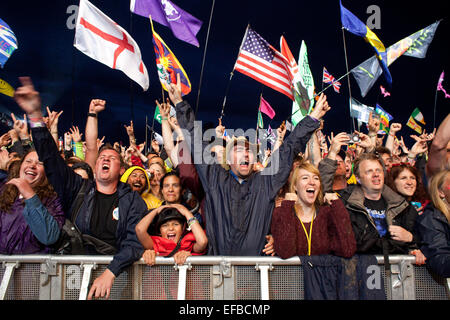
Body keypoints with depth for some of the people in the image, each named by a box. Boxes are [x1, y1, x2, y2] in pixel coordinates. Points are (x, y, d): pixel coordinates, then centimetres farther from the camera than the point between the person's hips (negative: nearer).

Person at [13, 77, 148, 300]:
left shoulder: (132, 200, 7)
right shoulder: (79, 189, 13)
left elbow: (136, 241, -6)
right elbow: (50, 157, 6)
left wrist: (110, 272, -22)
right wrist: (35, 115, -4)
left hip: (115, 266, -1)